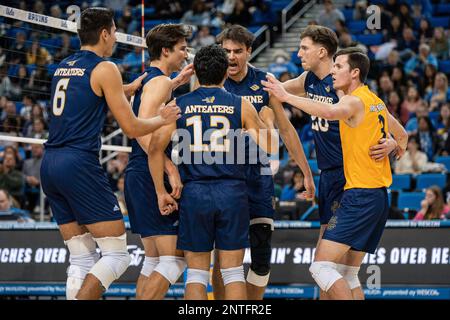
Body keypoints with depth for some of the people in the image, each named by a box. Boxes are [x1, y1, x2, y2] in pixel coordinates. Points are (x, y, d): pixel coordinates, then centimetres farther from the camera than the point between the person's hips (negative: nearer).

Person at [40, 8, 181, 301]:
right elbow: (132, 128, -6)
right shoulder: (105, 68, -5)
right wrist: (163, 119, 11)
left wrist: (131, 88, 44)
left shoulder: (64, 66, 17)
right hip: (80, 165, -8)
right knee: (117, 256, -3)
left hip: (50, 165, 8)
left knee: (81, 260, 12)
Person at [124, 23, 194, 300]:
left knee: (154, 260, 15)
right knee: (175, 259, -11)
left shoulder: (145, 80, 18)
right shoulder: (160, 81, -11)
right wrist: (171, 169, -28)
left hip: (138, 174, 11)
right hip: (152, 175, -11)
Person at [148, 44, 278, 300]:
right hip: (232, 192, 0)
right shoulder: (241, 106, 3)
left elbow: (156, 146, -4)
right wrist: (268, 121, 24)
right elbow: (270, 148, 3)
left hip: (194, 193, 0)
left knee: (197, 273, 7)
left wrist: (161, 192, 1)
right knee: (233, 271, 5)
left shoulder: (179, 105, 5)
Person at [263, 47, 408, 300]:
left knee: (322, 266, -13)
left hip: (360, 194, -10)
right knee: (348, 274, 13)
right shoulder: (377, 102, 17)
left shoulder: (355, 100, -11)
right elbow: (402, 135, 33)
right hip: (379, 196, 10)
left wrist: (286, 96, -32)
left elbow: (329, 112, -34)